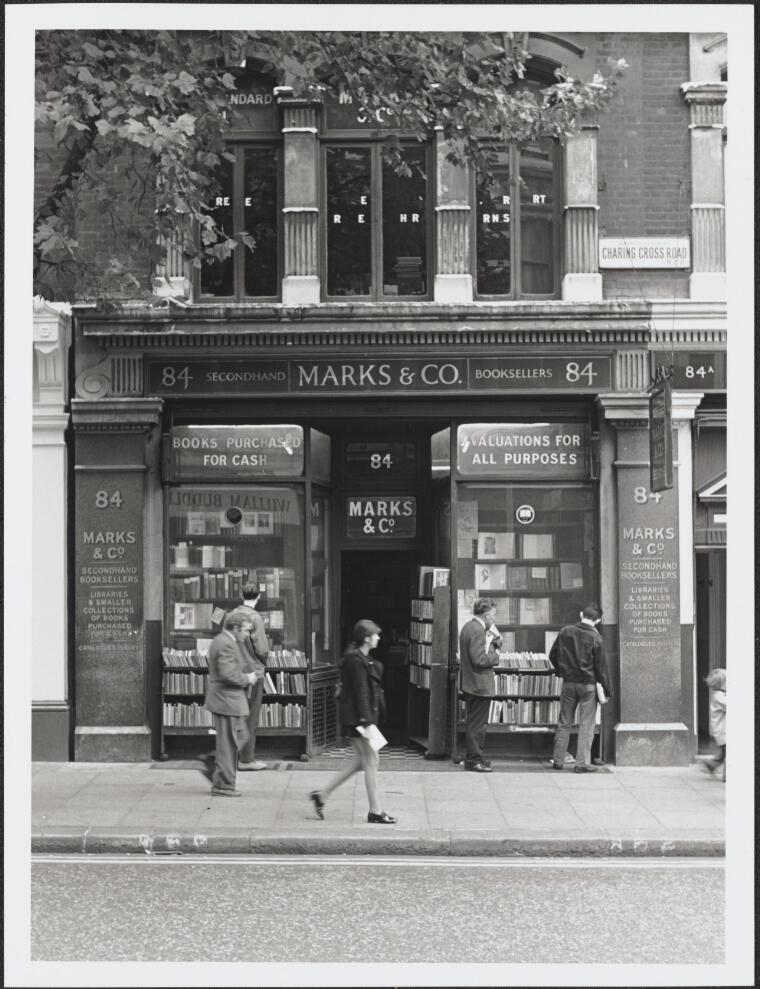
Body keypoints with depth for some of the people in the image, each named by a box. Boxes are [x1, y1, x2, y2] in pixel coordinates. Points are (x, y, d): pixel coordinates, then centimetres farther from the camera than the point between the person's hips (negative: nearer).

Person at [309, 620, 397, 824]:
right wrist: (367, 721, -21)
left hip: (355, 718, 10)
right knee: (371, 760, -4)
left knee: (362, 760, 15)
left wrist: (368, 720, 22)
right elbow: (360, 693, -20)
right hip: (357, 717, -10)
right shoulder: (356, 661, -17)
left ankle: (322, 794, 19)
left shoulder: (360, 658, 15)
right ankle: (375, 811, 3)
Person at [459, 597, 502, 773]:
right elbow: (480, 659, -26)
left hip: (470, 684, 10)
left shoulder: (468, 627, 11)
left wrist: (494, 641, 4)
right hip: (480, 684, -10)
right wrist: (495, 656, -10)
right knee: (477, 724, -3)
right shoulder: (478, 631, -21)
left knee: (473, 722, 17)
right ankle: (474, 760, 2)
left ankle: (472, 757, 26)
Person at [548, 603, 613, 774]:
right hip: (588, 684, -3)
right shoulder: (596, 638, -11)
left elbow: (553, 655, 7)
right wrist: (607, 691, 0)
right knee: (586, 726, 4)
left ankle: (558, 760, 16)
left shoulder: (565, 631, -1)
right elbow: (601, 667, -8)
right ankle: (582, 763, 3)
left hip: (568, 683, 3)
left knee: (564, 723, 13)